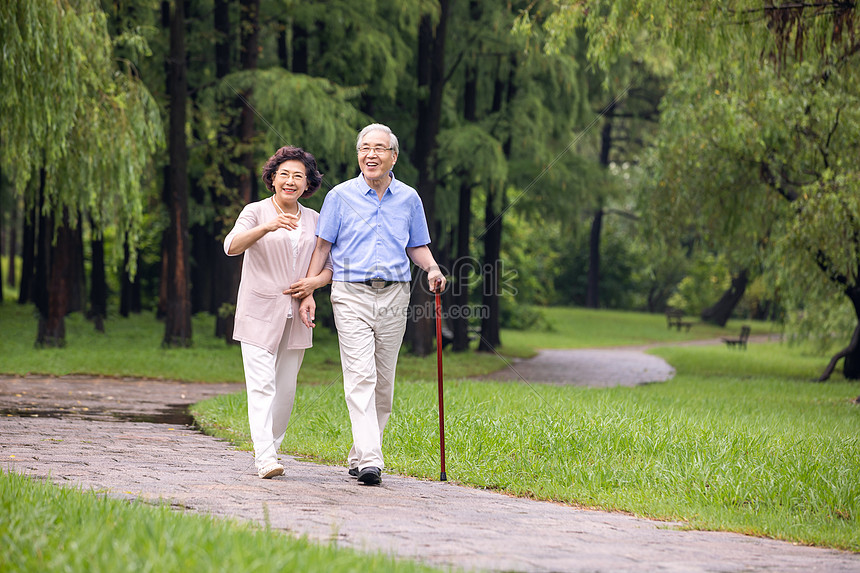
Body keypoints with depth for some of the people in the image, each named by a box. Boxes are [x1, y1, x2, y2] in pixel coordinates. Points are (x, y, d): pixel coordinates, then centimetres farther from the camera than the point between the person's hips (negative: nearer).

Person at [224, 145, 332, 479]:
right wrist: (267, 227, -34)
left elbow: (330, 265, 17)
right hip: (259, 314, -4)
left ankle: (269, 448, 19)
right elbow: (232, 246, -18)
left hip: (296, 319, 4)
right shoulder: (256, 212, 0)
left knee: (285, 391, 6)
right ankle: (265, 459, -18)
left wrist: (316, 281, -6)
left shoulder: (314, 220, 12)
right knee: (262, 386, -12)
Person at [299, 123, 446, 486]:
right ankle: (370, 461, -22)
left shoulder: (408, 198, 9)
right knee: (360, 376, -15)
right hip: (351, 295, -3)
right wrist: (308, 292, -1)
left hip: (394, 295, 3)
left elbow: (417, 247, 16)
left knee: (384, 382, 6)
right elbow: (322, 247, 5)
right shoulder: (341, 196, 3)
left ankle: (359, 456, 19)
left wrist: (432, 269, -5)